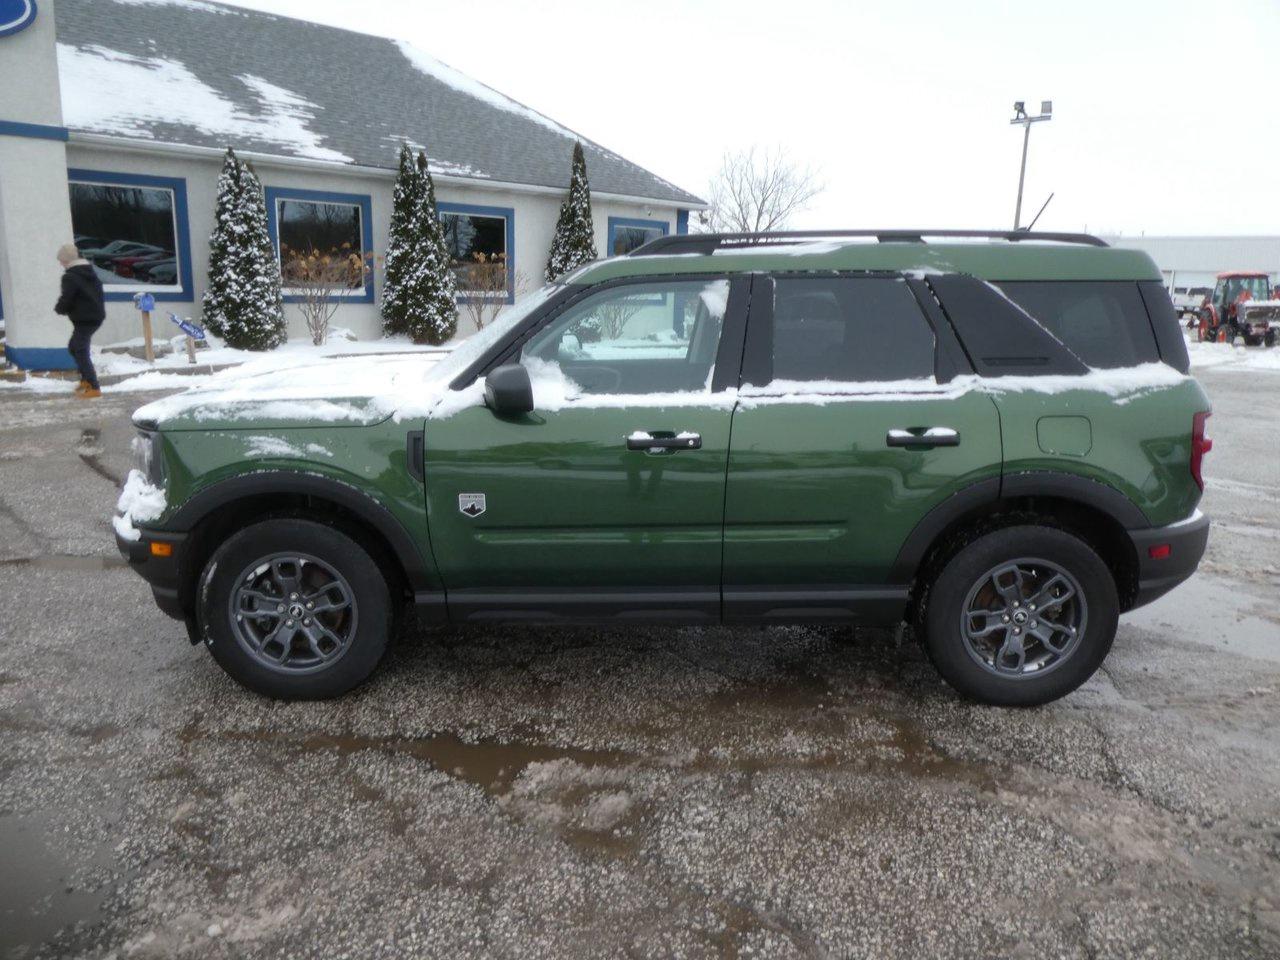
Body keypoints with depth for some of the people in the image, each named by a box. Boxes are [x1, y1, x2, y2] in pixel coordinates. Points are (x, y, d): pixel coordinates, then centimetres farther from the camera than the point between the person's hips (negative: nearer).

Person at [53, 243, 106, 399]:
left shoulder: (69, 277, -14)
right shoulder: (89, 272, 14)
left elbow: (66, 300, -17)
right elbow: (99, 291, 19)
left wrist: (58, 308, 3)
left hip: (84, 320, -9)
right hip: (96, 316, 9)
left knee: (81, 352, -6)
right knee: (74, 347, 24)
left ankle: (94, 388, -11)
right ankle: (86, 379, 26)